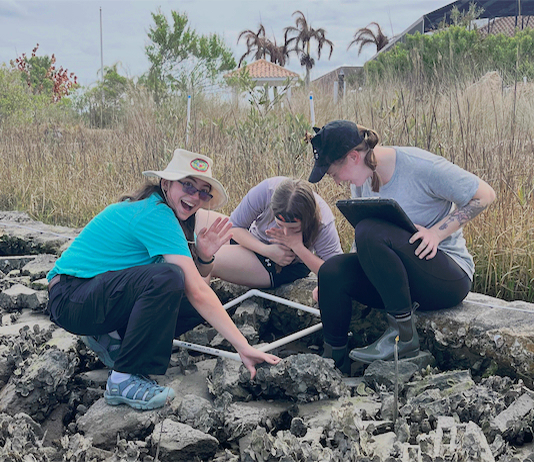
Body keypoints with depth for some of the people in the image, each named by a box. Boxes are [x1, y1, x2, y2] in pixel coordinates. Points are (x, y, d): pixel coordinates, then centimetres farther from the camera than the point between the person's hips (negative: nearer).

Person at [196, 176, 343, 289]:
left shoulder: (322, 222, -34)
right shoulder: (266, 190, -31)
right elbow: (235, 226, -16)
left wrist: (298, 247, -41)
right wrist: (267, 250, -32)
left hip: (287, 268, -4)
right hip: (254, 241, 4)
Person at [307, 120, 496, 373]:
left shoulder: (420, 166, -17)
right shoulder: (362, 179, 5)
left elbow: (485, 195, -12)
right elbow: (362, 244, 13)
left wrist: (437, 232, -21)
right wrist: (327, 286, 0)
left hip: (449, 278, -7)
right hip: (397, 278, 7)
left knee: (370, 231, -29)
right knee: (332, 272, -16)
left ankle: (404, 334, -21)